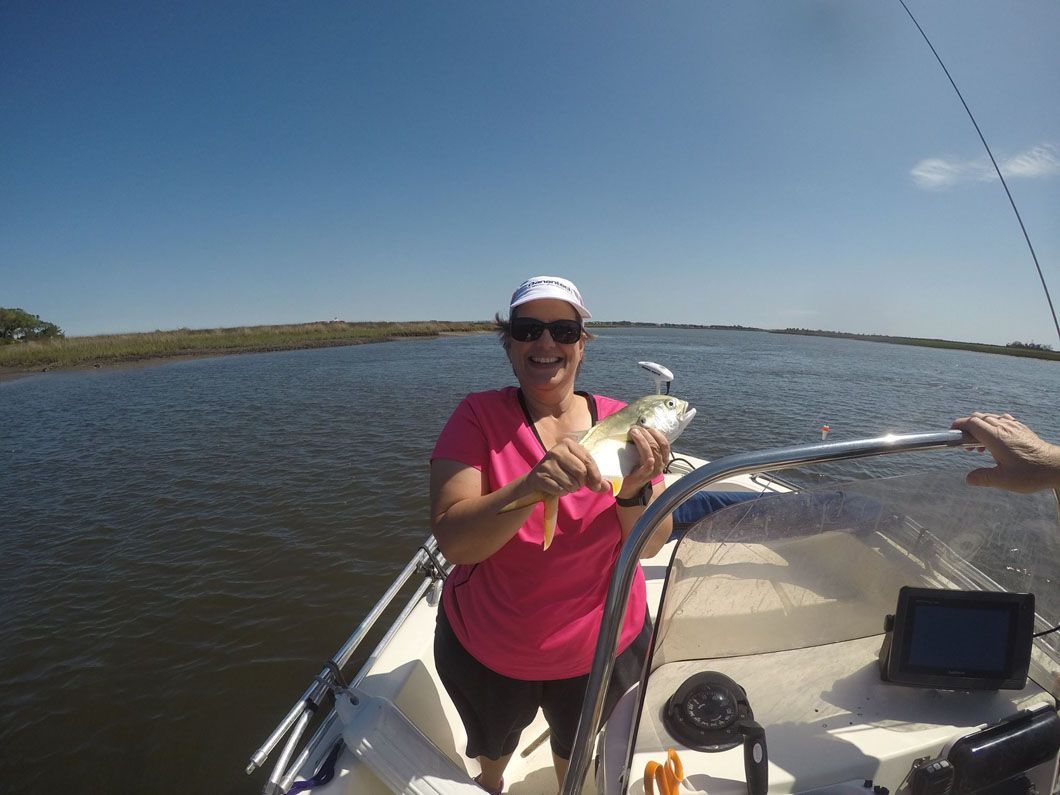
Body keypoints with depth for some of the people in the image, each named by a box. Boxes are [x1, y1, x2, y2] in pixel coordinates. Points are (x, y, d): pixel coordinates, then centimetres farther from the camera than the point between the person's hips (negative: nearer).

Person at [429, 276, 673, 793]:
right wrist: (532, 485, -42)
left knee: (577, 748, 30)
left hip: (602, 648, 1)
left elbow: (651, 545, -12)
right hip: (486, 650, 0)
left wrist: (635, 488, -33)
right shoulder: (477, 416, -18)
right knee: (492, 745, 31)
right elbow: (453, 542, -26)